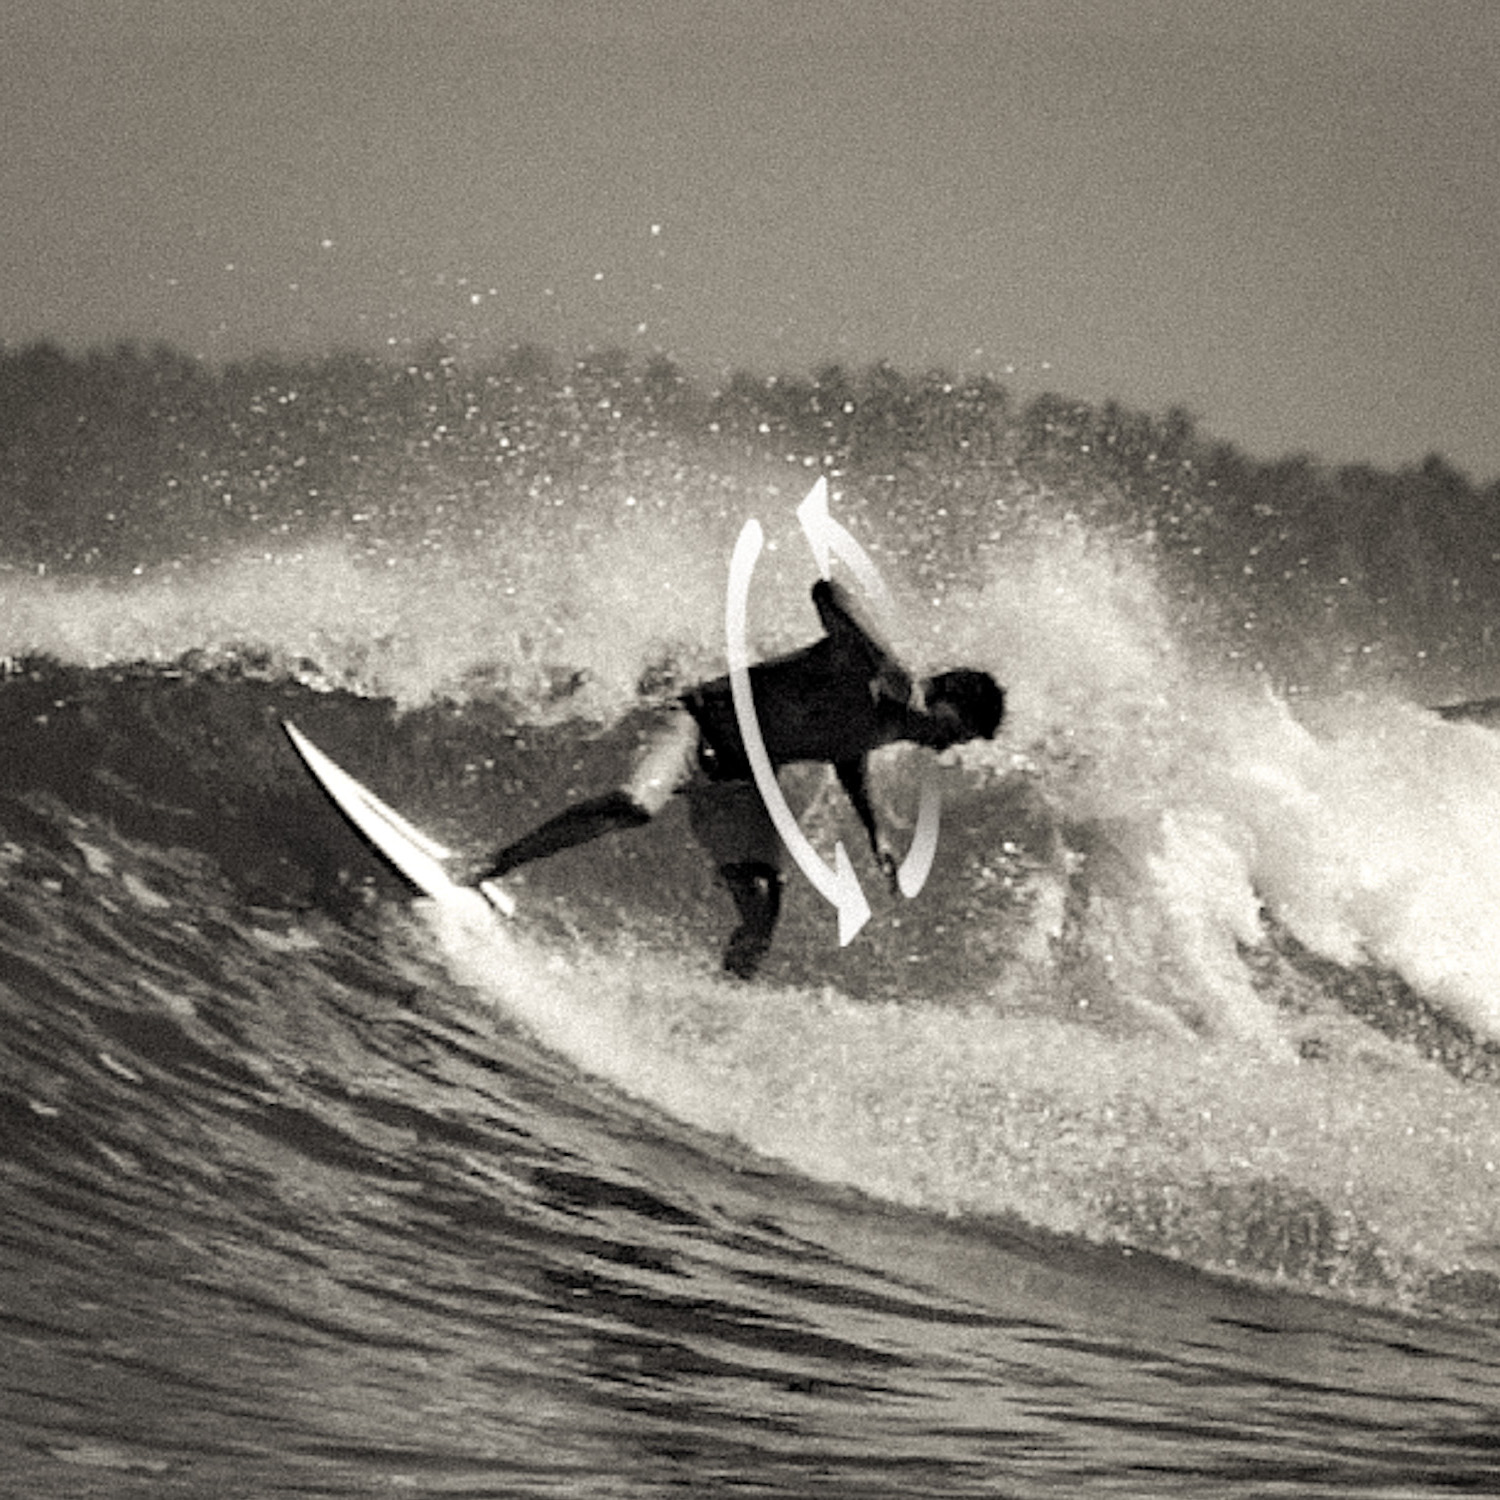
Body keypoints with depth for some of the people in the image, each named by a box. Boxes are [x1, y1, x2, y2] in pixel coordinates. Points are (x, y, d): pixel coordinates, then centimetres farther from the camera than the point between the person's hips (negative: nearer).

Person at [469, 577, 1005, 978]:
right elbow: (826, 591, -37)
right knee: (631, 808, -33)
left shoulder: (892, 727, 3)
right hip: (703, 725, -7)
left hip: (740, 781, 7)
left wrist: (874, 831, 16)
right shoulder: (859, 661, -20)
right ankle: (491, 868, -27)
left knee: (761, 911, -10)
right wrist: (886, 660, -45)